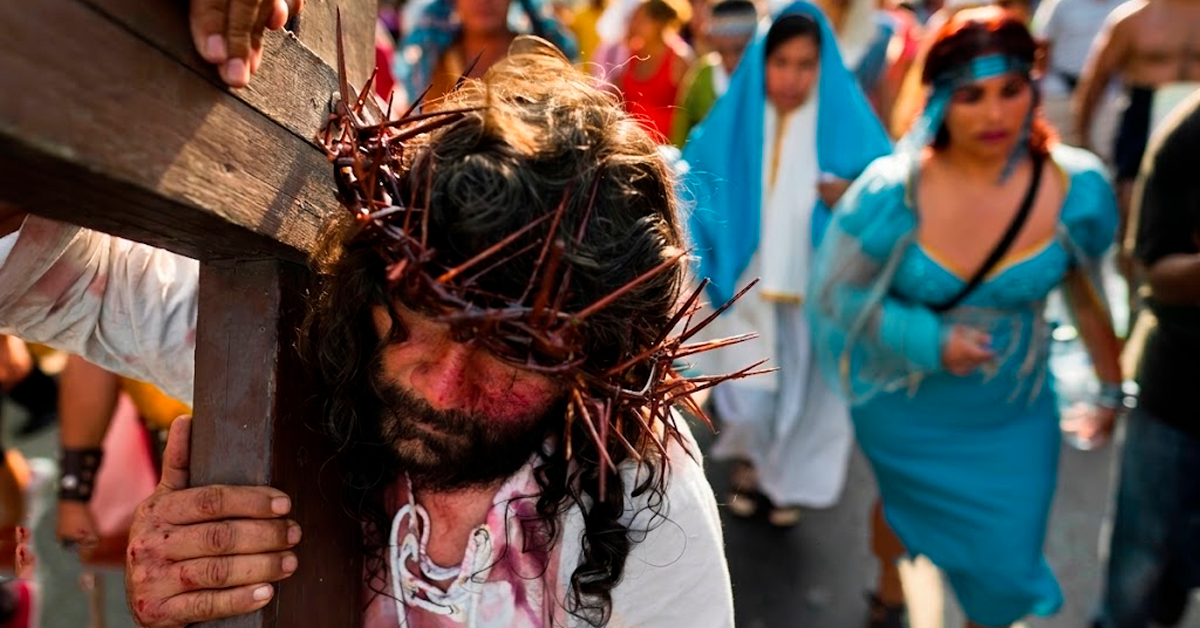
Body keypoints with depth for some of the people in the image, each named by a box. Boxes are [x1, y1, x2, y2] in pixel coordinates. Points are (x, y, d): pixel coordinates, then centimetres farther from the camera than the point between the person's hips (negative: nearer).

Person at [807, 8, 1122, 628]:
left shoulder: (1077, 186, -17)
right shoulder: (891, 191, -24)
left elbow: (1088, 294, -1)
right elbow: (836, 292, -14)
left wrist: (1110, 387, 8)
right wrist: (930, 339, -24)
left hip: (1014, 418, 1)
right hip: (902, 413, 0)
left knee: (1006, 567, 8)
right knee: (903, 506, 28)